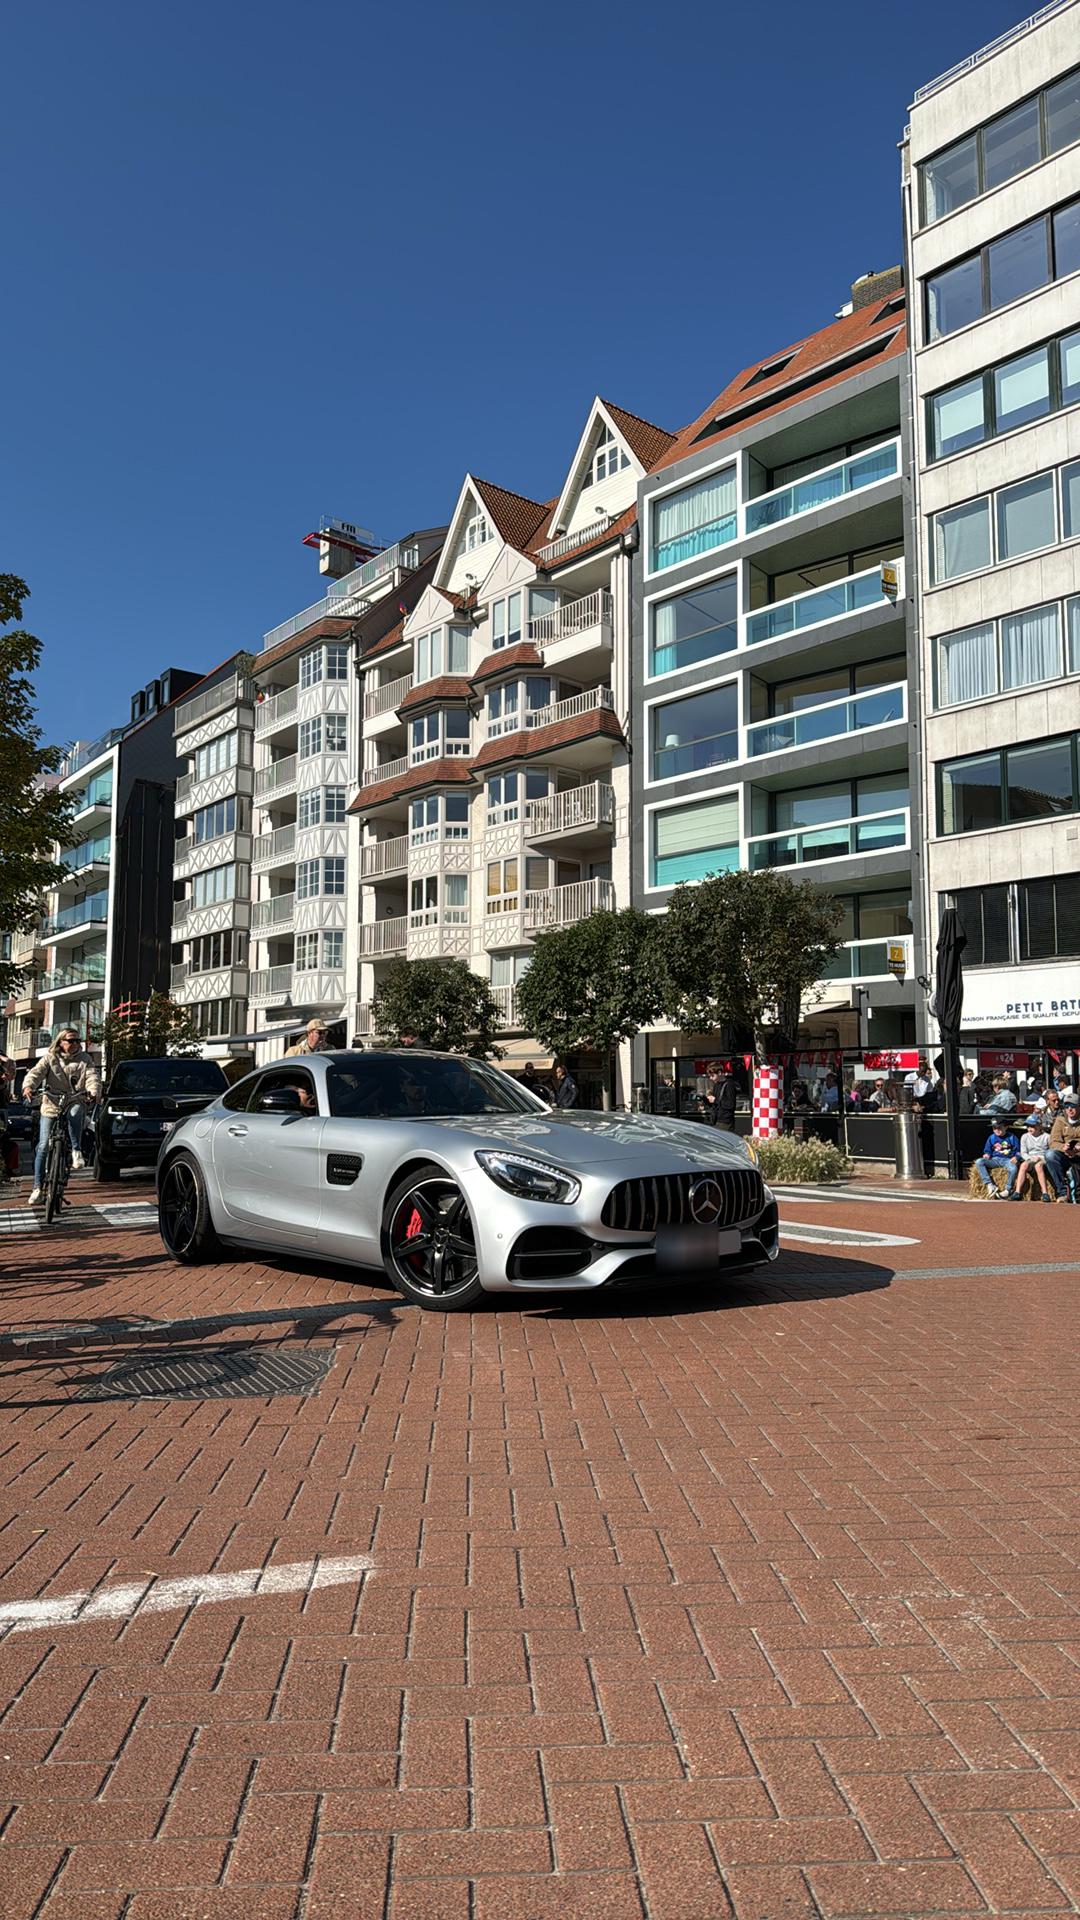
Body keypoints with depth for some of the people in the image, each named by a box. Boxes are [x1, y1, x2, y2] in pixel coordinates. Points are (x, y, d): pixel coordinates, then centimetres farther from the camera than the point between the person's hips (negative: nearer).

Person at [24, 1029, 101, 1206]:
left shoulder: (84, 1059, 9)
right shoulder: (49, 1059, 6)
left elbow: (93, 1076, -6)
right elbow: (36, 1073, -10)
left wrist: (93, 1091, -29)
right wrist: (28, 1086, -32)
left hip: (75, 1105, 0)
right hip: (51, 1107, 0)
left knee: (76, 1112, -38)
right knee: (43, 1146, -4)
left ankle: (76, 1150, -29)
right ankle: (37, 1187, 3)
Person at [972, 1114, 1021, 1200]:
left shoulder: (1011, 1137, 5)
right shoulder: (991, 1138, 13)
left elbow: (1018, 1151, 7)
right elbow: (987, 1151, 21)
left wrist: (1016, 1157, -15)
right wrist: (987, 1155, -3)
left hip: (1008, 1160, -3)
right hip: (995, 1160, 3)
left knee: (1013, 1169, -40)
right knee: (979, 1162, -24)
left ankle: (1008, 1190, -20)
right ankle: (990, 1186, -31)